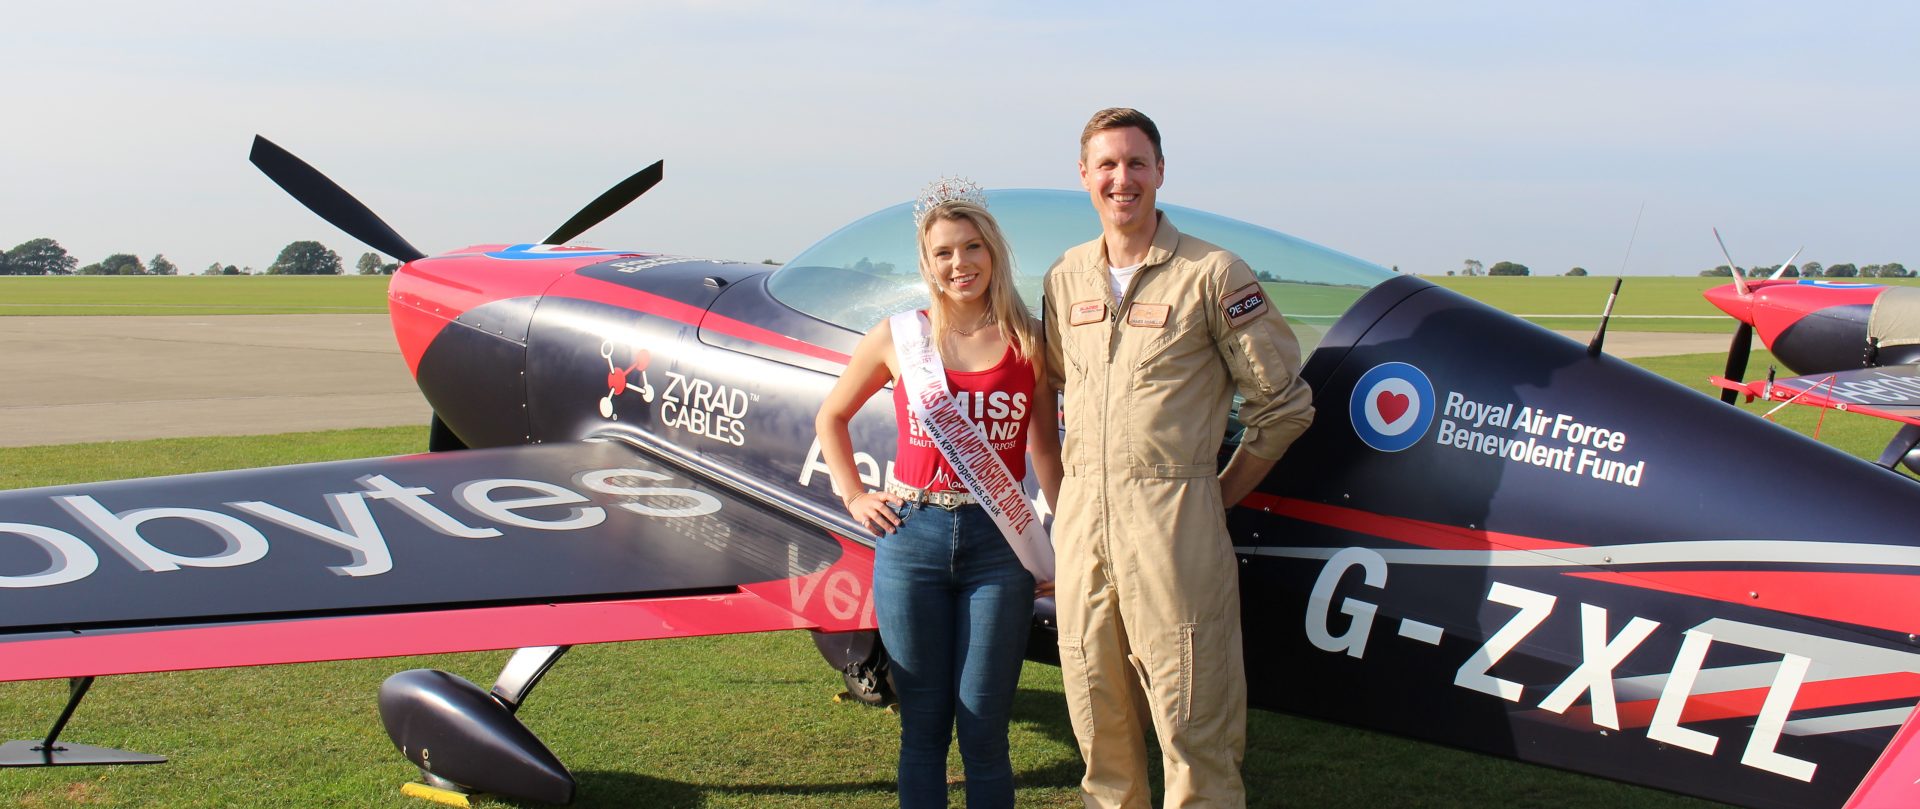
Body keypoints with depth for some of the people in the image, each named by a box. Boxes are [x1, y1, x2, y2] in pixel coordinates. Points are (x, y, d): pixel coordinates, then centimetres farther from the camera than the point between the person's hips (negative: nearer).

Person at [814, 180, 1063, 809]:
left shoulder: (1028, 343, 3)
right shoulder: (900, 337, 3)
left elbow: (1044, 447, 9)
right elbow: (831, 418, 17)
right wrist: (854, 497, 8)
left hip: (998, 544, 0)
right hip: (913, 539, 1)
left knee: (983, 729, 2)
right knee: (922, 726, 8)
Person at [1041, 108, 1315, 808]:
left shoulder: (1212, 274, -5)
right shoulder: (1066, 278, 11)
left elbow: (1284, 402, -1)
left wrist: (1224, 491, 0)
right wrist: (1079, 477, 14)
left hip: (1174, 515, -5)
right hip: (1082, 513, 5)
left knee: (1191, 721, -2)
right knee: (1097, 711, 13)